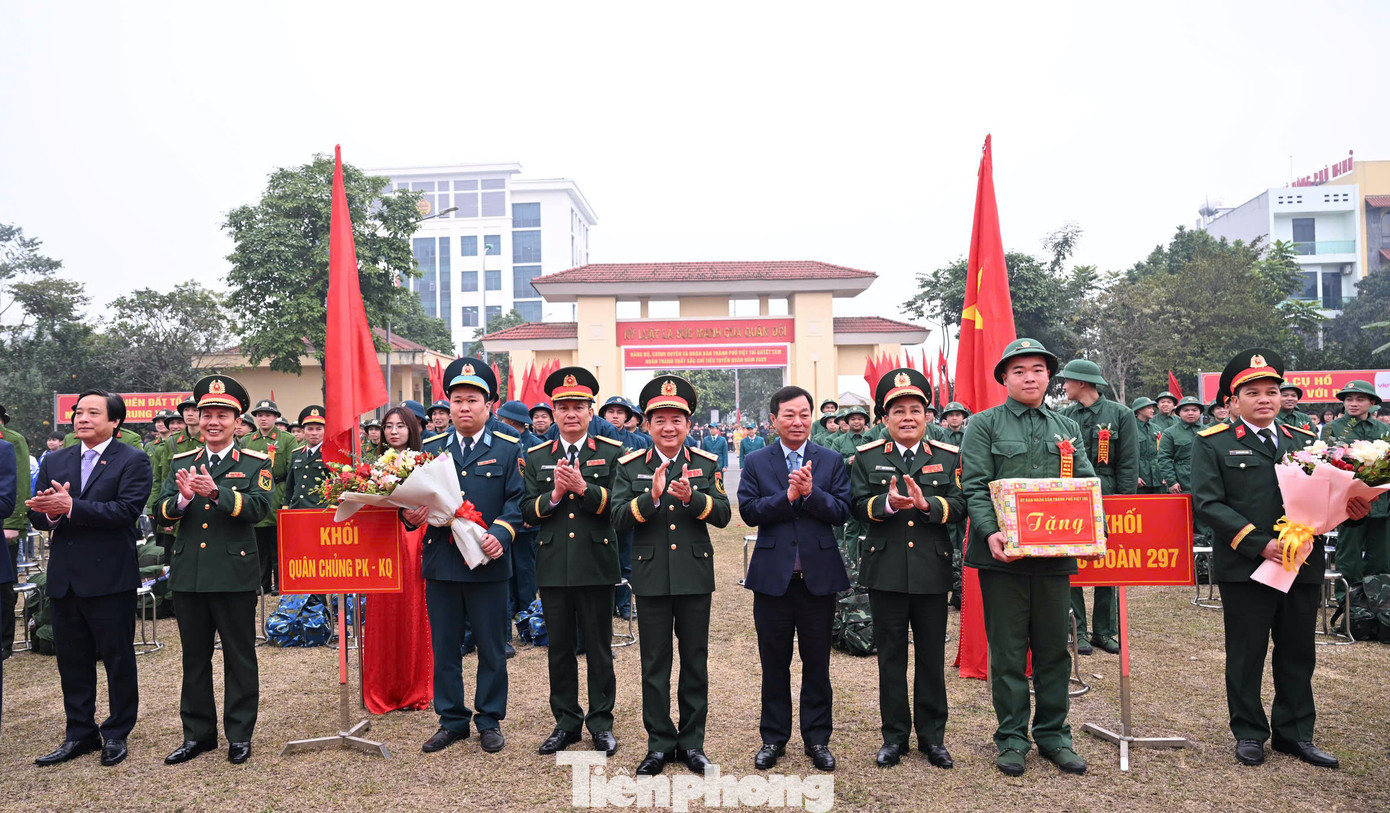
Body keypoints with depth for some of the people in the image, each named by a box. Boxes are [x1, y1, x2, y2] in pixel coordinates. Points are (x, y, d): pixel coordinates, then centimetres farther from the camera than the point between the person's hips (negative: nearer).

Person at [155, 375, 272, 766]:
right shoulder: (181, 462, 11)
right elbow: (163, 510, 1)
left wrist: (216, 492, -29)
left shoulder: (255, 464, -1)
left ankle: (240, 734, 18)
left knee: (240, 657, 5)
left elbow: (258, 507, -16)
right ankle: (197, 733, 28)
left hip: (235, 575, -4)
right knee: (194, 658, 15)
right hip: (188, 574, 4)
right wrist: (183, 497, -21)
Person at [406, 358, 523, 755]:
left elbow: (517, 500, -3)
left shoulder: (507, 448, 2)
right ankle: (452, 720, 26)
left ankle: (489, 720, 23)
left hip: (488, 564, -2)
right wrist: (410, 515, -13)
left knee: (492, 648, 7)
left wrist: (500, 535, -18)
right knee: (444, 648, 11)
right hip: (441, 562, 3)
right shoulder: (430, 448, 9)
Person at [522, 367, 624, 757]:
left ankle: (601, 722, 21)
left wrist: (583, 487, -23)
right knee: (559, 649, 12)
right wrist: (554, 495, -15)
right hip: (553, 566, 3)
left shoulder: (612, 453, 0)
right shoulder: (536, 457, 8)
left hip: (596, 564, -2)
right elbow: (528, 512, 2)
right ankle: (566, 722, 26)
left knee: (598, 648, 7)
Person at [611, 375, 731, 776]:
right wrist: (651, 497, -23)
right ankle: (659, 743, 22)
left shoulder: (706, 463, 3)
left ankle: (692, 741, 24)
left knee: (695, 660, 10)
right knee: (654, 664, 8)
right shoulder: (630, 466, 1)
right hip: (651, 576, -1)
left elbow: (723, 514, -5)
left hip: (695, 576, 1)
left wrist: (692, 497, -23)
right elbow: (618, 519, -8)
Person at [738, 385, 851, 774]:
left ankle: (817, 738, 25)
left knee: (817, 662, 11)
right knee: (774, 663, 11)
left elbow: (842, 511, -6)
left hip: (819, 575, 0)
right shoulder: (756, 463, 3)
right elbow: (748, 511, -9)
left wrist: (810, 492, -20)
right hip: (773, 576, 0)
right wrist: (788, 495, -19)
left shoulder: (831, 460, 3)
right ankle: (774, 737, 26)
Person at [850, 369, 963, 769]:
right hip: (885, 569, 0)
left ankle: (932, 735, 25)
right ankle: (894, 736, 22)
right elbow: (859, 505, -3)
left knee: (932, 656, 10)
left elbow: (959, 506, -5)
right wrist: (888, 503, -23)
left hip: (932, 570, 1)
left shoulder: (948, 457, 5)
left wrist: (926, 504, -23)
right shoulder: (867, 457, 4)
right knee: (891, 656, 8)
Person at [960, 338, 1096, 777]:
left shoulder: (1068, 428, 15)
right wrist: (991, 532, -22)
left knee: (1054, 648, 11)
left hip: (1055, 555, 4)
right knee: (1008, 651, 5)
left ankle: (1053, 733, 25)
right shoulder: (984, 425, 2)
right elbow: (975, 487, -6)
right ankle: (1011, 737, 17)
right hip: (1004, 554, -3)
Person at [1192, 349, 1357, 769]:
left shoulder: (1305, 441, 12)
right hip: (1245, 569, -4)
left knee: (1299, 654, 14)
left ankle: (1295, 733, 28)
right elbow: (1208, 502, -12)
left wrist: (1351, 507, -10)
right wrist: (1260, 543, -19)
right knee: (1246, 654, 6)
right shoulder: (1213, 443, -3)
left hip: (1304, 566, 5)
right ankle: (1249, 733, 22)